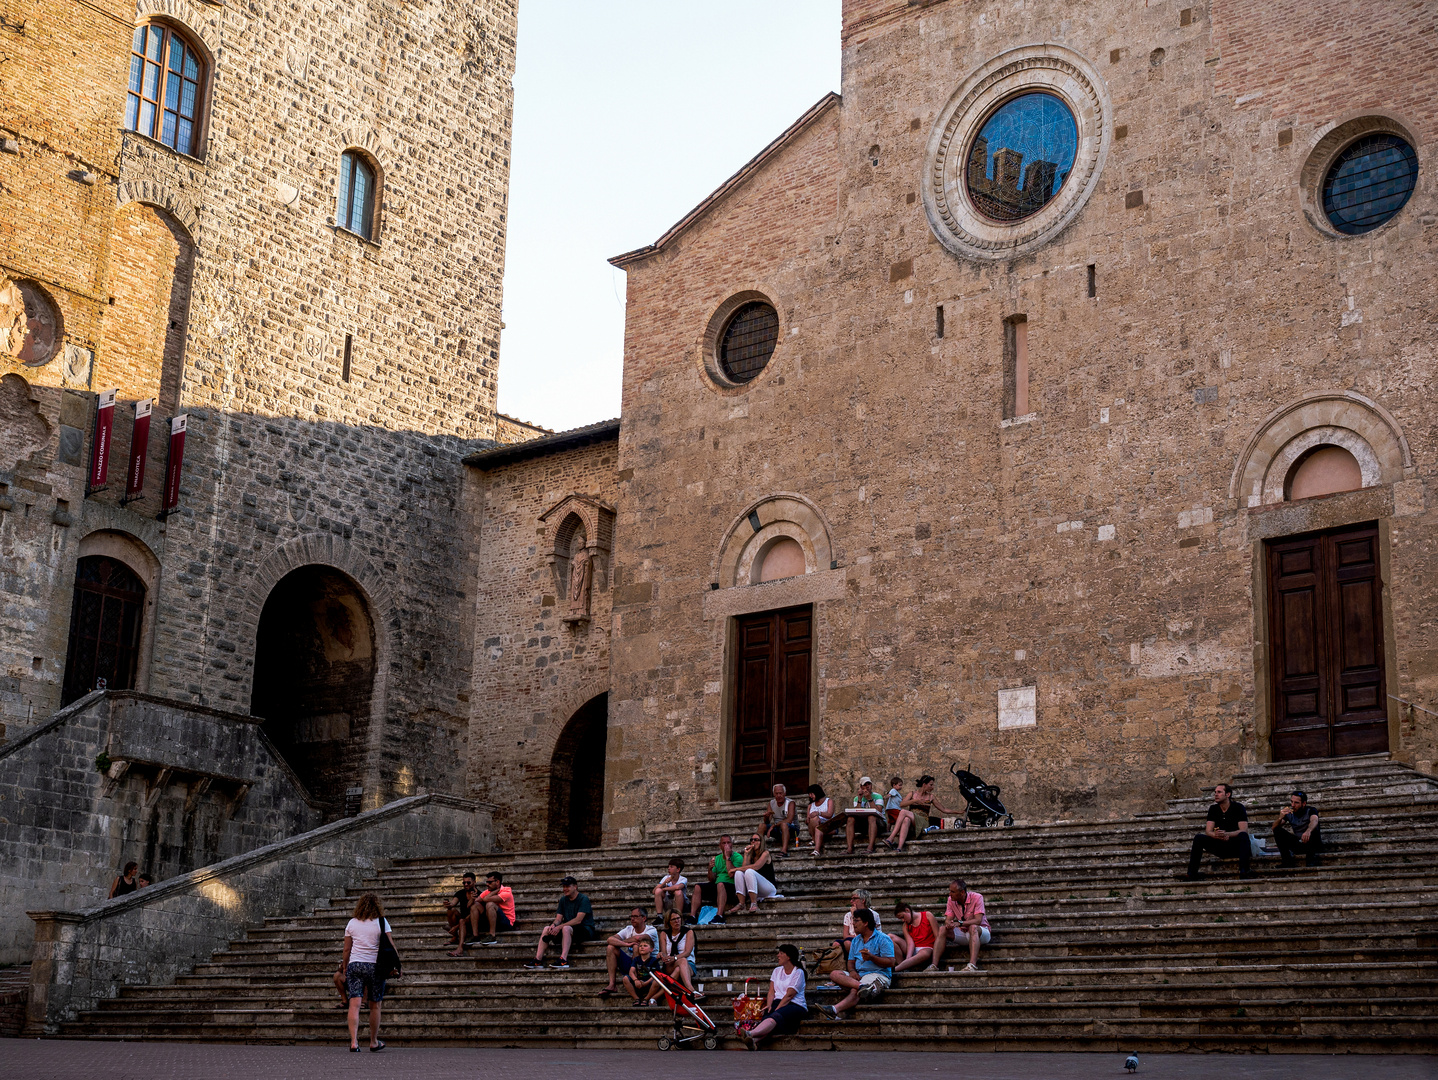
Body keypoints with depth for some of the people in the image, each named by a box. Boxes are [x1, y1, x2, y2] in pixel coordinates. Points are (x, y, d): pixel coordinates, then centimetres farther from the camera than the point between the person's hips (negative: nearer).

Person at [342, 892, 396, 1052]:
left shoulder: (352, 923, 8)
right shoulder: (381, 922, 1)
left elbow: (347, 949, 10)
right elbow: (390, 946, -2)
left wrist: (345, 969, 20)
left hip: (354, 965, 1)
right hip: (375, 966, -1)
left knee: (354, 1004, -6)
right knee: (375, 1005, 10)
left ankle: (353, 1042, -19)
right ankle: (374, 1043, 20)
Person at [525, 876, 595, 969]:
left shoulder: (583, 899, -10)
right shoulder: (563, 900, 13)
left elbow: (578, 920, -21)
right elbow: (558, 918, 7)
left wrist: (560, 927, -25)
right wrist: (554, 925, -17)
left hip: (585, 930, -7)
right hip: (569, 928, 7)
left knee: (566, 928, -36)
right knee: (546, 929, -10)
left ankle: (563, 960, -43)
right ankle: (538, 959, -18)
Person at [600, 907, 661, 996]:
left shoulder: (652, 930, -7)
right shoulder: (628, 929, 7)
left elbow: (638, 938, -29)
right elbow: (610, 939, -10)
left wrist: (619, 942, -13)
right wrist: (626, 944, -28)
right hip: (631, 963, 5)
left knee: (637, 945, -30)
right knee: (611, 947, -11)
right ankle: (611, 985, -19)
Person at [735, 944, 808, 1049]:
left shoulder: (798, 972, 1)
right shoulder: (777, 971, 23)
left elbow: (789, 995, -10)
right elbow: (771, 991, 11)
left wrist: (777, 1009, -20)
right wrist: (769, 1006, -9)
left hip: (794, 1005, -5)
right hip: (778, 1003, 5)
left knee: (775, 1016, -36)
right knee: (767, 1016, -31)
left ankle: (750, 1034, -65)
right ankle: (753, 1041, -63)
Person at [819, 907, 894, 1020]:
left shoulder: (883, 939, 0)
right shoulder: (856, 940, 22)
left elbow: (890, 963, -8)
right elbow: (851, 961, 18)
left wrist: (871, 957, -20)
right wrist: (852, 971, -6)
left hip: (878, 974, -7)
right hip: (858, 975, 7)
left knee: (855, 991, -34)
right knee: (835, 974, -18)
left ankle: (836, 1009, -60)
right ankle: (862, 986, -43)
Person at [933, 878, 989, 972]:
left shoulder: (977, 897, -15)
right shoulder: (951, 900, 0)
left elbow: (978, 920, -25)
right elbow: (948, 919, -4)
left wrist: (959, 923, -38)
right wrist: (948, 923, -31)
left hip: (981, 931, -5)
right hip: (963, 933, 5)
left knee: (973, 927, -39)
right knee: (943, 930, -20)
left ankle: (972, 964, -55)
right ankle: (934, 965, -33)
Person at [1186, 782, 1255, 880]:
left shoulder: (1238, 807, -6)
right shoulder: (1213, 809, 6)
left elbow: (1244, 830, -17)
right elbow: (1208, 831, -2)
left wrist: (1226, 834, -35)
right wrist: (1216, 835, -28)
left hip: (1236, 846, -4)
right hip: (1220, 848, 4)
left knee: (1243, 835, -35)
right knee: (1199, 838, -19)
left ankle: (1243, 870, -48)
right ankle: (1192, 874, -26)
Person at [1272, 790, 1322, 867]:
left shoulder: (1310, 811, -11)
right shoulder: (1289, 813, 0)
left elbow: (1314, 821, -35)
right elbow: (1274, 827, -6)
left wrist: (1308, 831, -59)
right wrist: (1280, 818, -28)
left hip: (1310, 843, -4)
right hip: (1297, 844, 4)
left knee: (1313, 830, -33)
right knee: (1277, 830, -14)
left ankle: (1313, 861, -30)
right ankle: (1288, 861, -19)